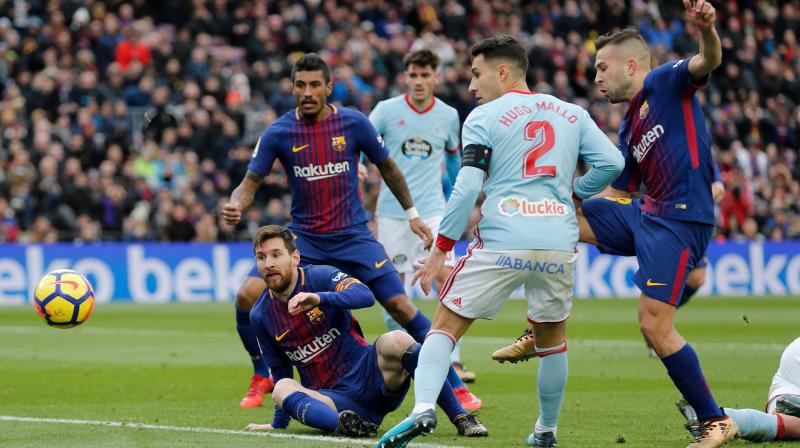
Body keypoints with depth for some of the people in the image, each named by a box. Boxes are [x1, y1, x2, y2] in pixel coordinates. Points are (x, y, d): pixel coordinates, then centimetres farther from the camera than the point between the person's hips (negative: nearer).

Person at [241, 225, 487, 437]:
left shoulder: (320, 277, -3)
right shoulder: (261, 316, 8)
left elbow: (365, 296, -23)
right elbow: (280, 371, 21)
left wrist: (319, 299, -37)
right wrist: (278, 423, 25)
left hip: (366, 375, -2)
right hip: (333, 399, 2)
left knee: (396, 341, -31)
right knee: (282, 389, -27)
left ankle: (460, 418, -27)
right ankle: (345, 424, -55)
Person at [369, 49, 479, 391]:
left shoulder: (448, 116, 5)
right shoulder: (387, 110, -2)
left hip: (431, 210, 0)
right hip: (392, 210, 0)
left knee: (445, 277, -13)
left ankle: (453, 363, -15)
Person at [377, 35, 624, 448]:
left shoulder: (483, 118, 2)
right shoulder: (572, 114, 14)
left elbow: (467, 187, -7)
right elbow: (611, 163, 5)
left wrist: (441, 248, -3)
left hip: (501, 241, -3)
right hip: (558, 243, 3)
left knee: (446, 325, 4)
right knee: (552, 337, 23)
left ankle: (423, 409, -16)